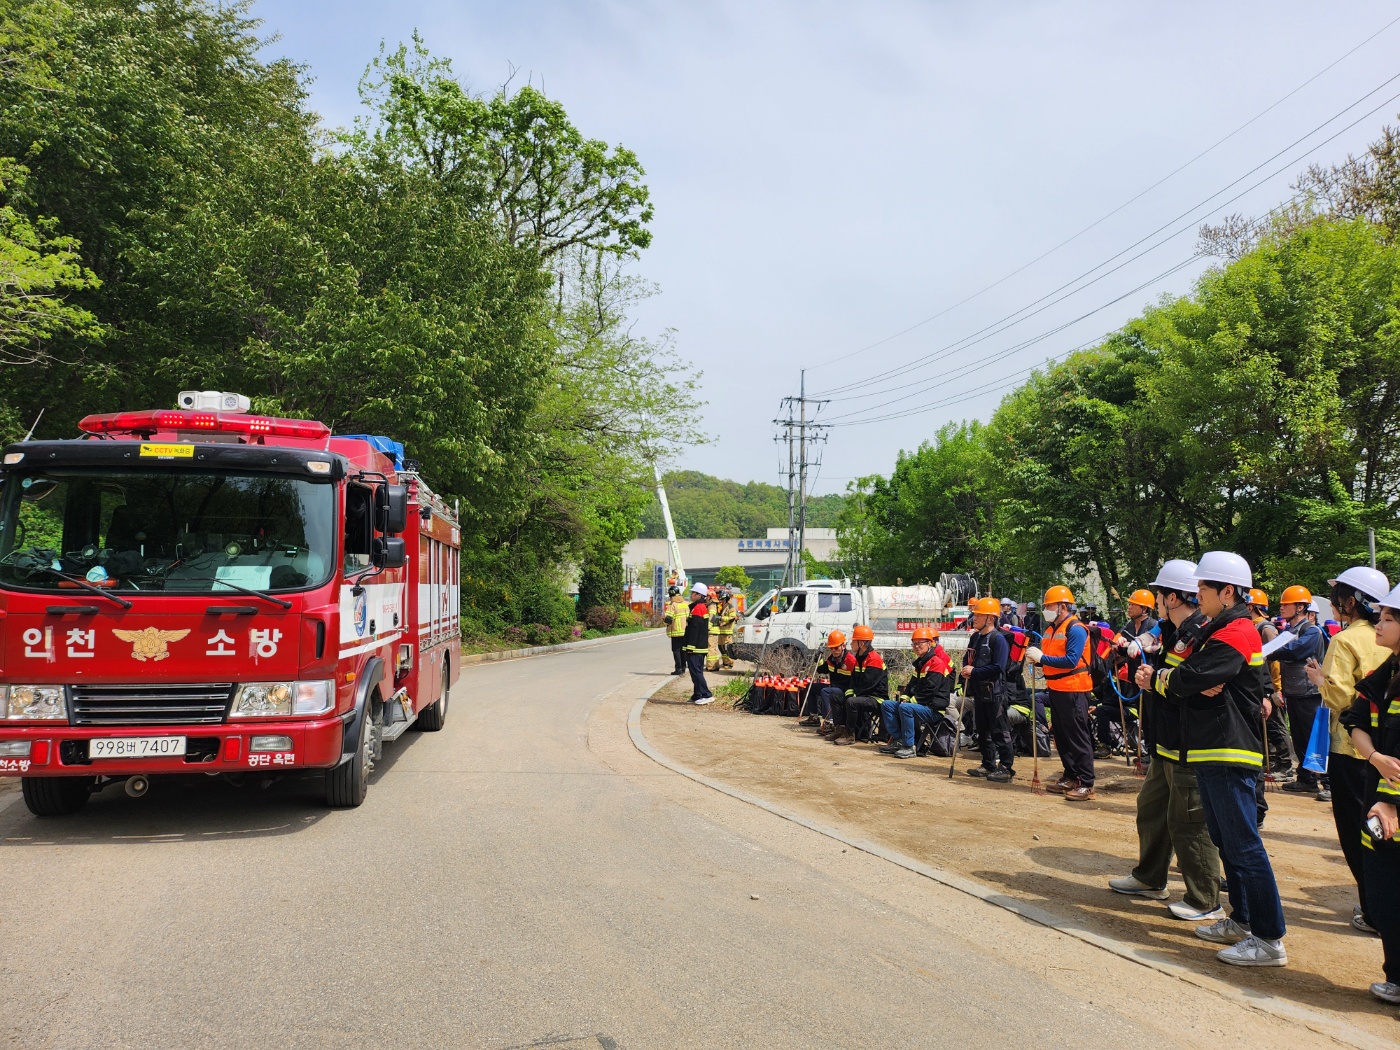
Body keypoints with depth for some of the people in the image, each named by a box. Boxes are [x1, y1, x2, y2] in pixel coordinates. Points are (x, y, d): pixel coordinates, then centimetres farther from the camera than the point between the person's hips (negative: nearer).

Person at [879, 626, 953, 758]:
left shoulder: (936, 663, -14)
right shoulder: (920, 663, 18)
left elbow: (929, 691, -22)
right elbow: (912, 685, 21)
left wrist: (910, 701, -17)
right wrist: (905, 698, 1)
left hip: (934, 709, -10)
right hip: (919, 705, 10)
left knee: (905, 708, -34)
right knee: (886, 705, 1)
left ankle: (909, 747, -26)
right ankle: (897, 740, -3)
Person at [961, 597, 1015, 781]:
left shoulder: (998, 639, -14)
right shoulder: (975, 637, 12)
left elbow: (997, 668, -21)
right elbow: (968, 658, 22)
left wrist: (974, 671, -18)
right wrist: (965, 669, 0)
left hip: (994, 692, -9)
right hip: (978, 691, 9)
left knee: (999, 731, -3)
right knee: (983, 731, 15)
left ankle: (1006, 768, 3)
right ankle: (988, 764, 26)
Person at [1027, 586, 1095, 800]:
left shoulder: (1075, 629, -14)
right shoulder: (1050, 628, 13)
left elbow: (1071, 661, -23)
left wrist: (1042, 657, -21)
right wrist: (1037, 659, -4)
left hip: (1073, 690, -9)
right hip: (1055, 688, 9)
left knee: (1078, 737, -6)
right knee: (1060, 736, 14)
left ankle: (1087, 784, -1)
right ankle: (1070, 777, 24)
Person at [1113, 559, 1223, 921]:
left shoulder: (1202, 636, -20)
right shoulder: (1173, 632, 12)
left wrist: (1155, 681, -20)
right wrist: (1141, 651, 4)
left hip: (1189, 749, -11)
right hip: (1168, 744, 11)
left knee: (1188, 822, -2)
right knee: (1151, 807, 21)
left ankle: (1205, 902, 11)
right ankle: (1150, 878, 36)